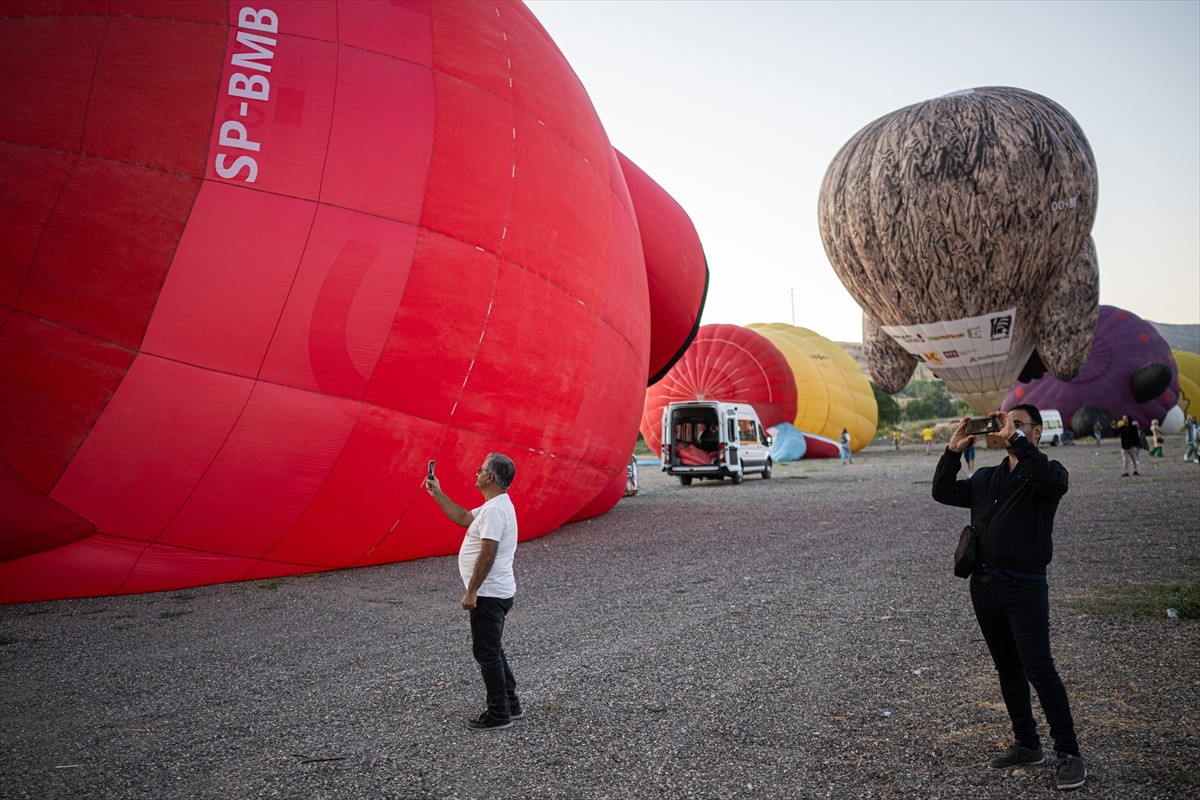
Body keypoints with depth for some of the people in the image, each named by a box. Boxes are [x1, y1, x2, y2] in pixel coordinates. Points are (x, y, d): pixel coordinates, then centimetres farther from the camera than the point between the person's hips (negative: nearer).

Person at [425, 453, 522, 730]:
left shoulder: (495, 509, -22)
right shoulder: (494, 506, 12)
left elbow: (487, 555, -26)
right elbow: (463, 518, 24)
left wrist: (471, 592, -21)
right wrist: (437, 494, 22)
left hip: (489, 595, -11)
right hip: (495, 593, 11)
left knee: (486, 652, 0)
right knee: (492, 650, 20)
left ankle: (499, 714, 10)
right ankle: (510, 704, 29)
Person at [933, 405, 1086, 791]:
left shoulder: (1045, 471, -1)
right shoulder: (986, 477, 15)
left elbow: (1054, 483, -25)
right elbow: (944, 493, 7)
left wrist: (1014, 438, -26)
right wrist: (953, 451, -3)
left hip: (1025, 587, -6)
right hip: (984, 585, 6)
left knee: (1039, 669, -8)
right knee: (1007, 668, 13)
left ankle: (1069, 754, 4)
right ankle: (1027, 744, 25)